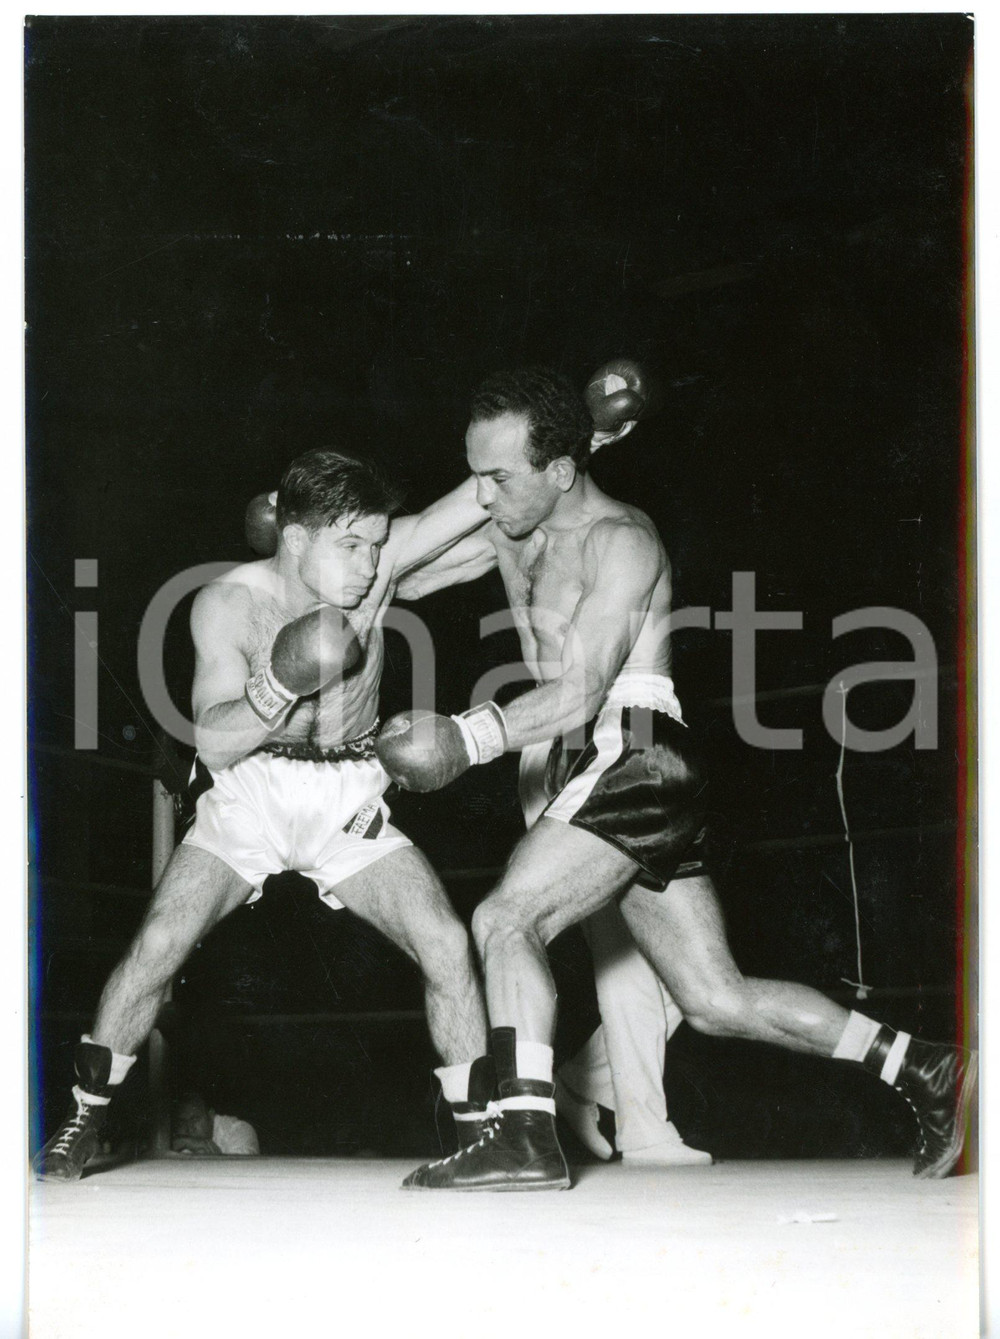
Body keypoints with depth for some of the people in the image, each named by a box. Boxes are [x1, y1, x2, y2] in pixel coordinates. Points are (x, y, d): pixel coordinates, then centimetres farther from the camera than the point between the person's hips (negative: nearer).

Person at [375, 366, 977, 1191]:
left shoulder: (619, 541, -8)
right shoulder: (516, 537, 17)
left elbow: (580, 692, -20)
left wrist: (469, 739, -30)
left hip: (635, 759, -9)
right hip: (605, 776, 9)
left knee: (505, 920, -21)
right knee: (717, 1001, 8)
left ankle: (526, 1136, -26)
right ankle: (927, 1070, 13)